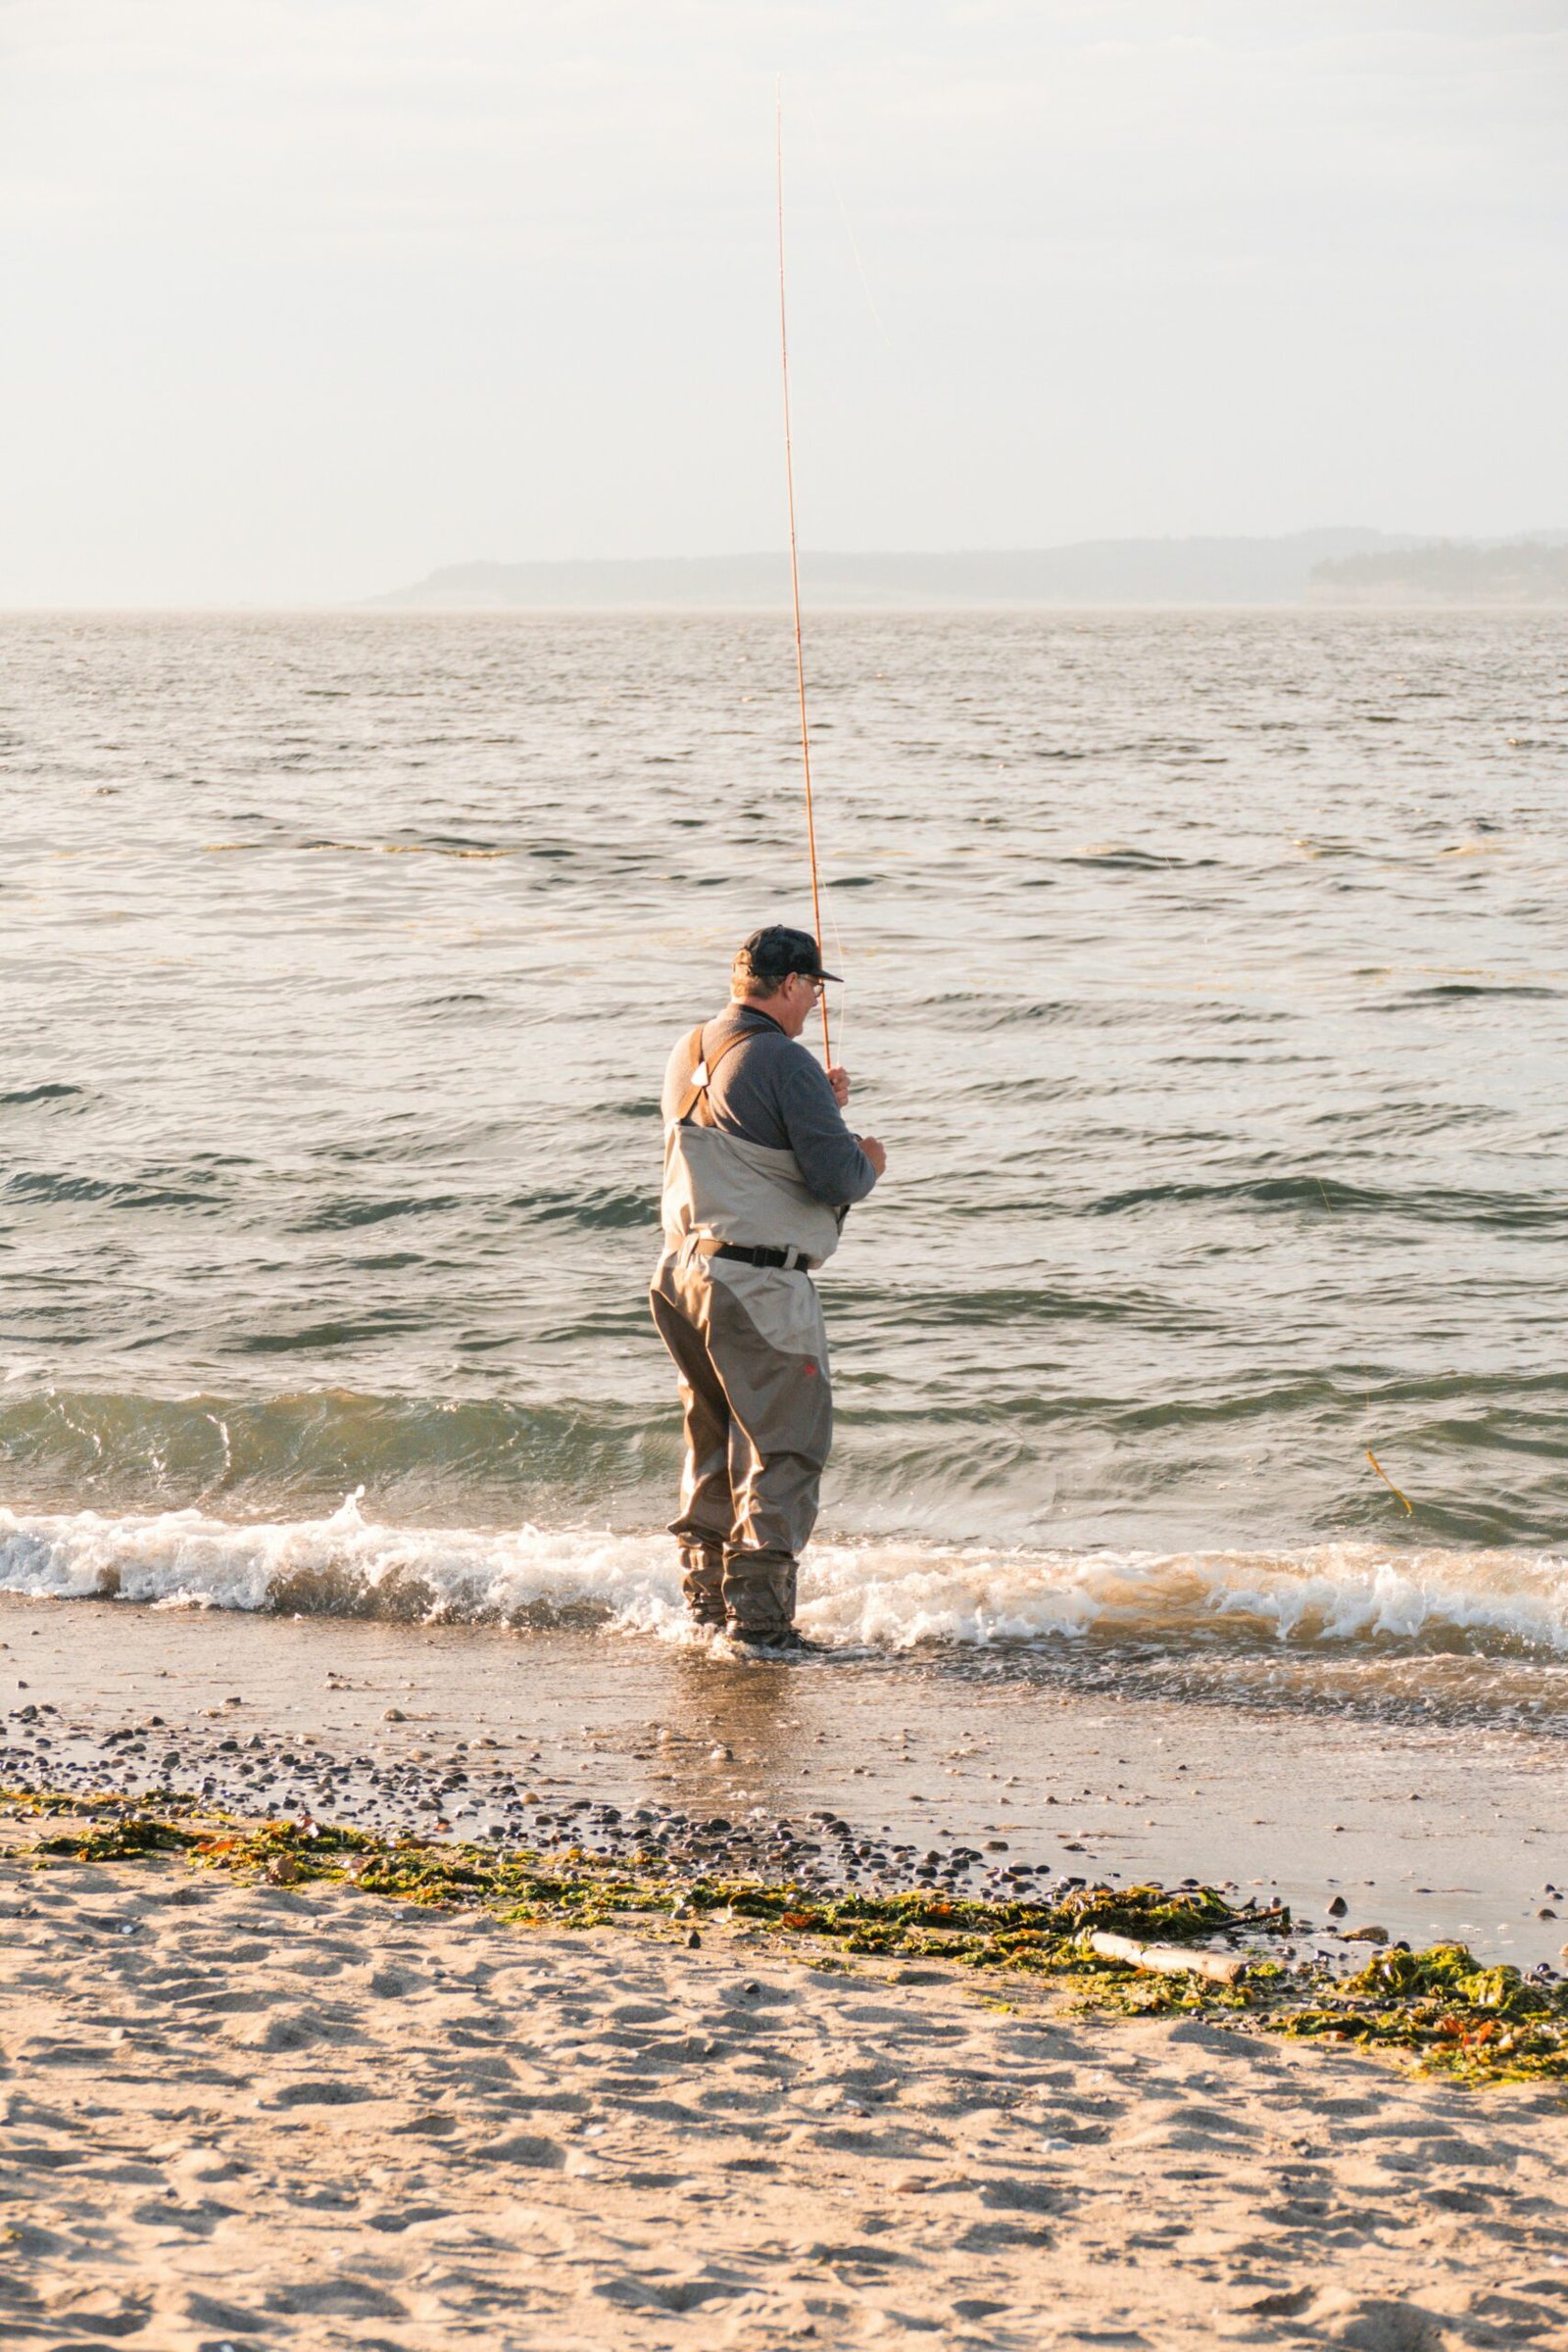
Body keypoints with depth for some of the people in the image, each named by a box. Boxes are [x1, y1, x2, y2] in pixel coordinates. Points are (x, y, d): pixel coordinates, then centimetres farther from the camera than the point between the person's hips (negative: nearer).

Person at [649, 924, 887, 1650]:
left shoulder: (689, 1054, 12)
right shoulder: (784, 1062, -15)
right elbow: (834, 1178, -18)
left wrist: (818, 1107, 19)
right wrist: (867, 1162, 3)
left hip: (680, 1272, 9)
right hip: (758, 1287, -9)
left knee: (714, 1442, 19)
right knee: (784, 1447, -3)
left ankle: (707, 1602, 24)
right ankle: (758, 1614, -7)